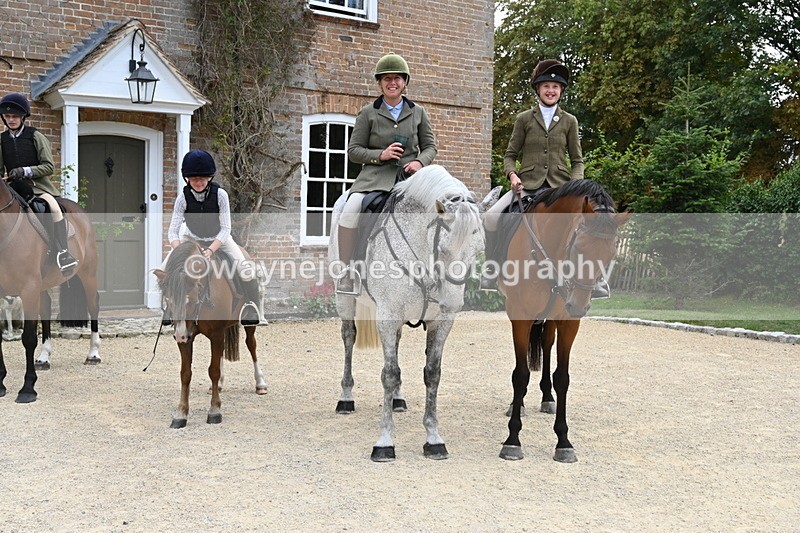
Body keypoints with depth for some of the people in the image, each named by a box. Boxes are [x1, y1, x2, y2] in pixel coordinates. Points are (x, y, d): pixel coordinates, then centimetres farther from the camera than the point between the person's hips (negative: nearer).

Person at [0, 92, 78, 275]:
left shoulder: (35, 136, -1)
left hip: (37, 183, -5)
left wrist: (25, 171, -19)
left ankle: (63, 253, -33)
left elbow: (49, 167, -5)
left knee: (54, 207, -31)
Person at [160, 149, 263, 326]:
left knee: (246, 269, -24)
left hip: (219, 239, -2)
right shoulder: (183, 197, -21)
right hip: (191, 239, 2)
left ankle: (252, 306, -3)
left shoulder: (220, 194, -24)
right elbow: (173, 231, -21)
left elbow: (225, 229, -24)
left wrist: (211, 250, -39)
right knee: (164, 270, -15)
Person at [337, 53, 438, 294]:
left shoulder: (418, 112, 14)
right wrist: (380, 155, -11)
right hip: (375, 176, -2)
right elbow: (353, 150, 6)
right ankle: (349, 269, -15)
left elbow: (430, 146, 15)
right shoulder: (368, 113, 7)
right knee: (350, 211, -29)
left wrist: (420, 161, -7)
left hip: (410, 177, 2)